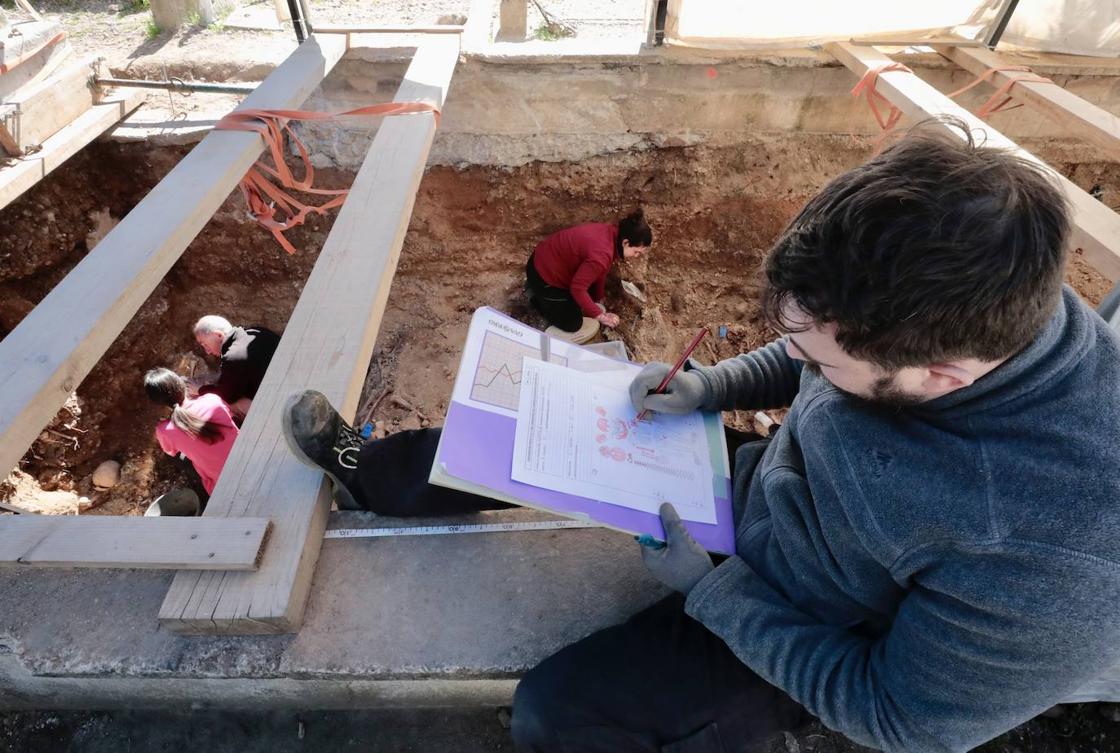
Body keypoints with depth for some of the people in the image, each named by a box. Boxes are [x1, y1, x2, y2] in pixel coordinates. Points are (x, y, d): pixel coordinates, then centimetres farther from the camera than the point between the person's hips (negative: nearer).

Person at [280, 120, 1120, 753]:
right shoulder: (982, 297, -17)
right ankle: (367, 470, 25)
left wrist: (705, 586, -21)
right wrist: (707, 388, -12)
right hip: (760, 485, 5)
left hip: (795, 634, -4)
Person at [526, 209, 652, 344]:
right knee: (574, 325, -4)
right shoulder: (601, 255, -34)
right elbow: (577, 288, -25)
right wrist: (599, 315, -15)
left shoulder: (612, 233, -6)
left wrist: (597, 300, 14)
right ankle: (539, 299, 10)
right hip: (544, 274, -9)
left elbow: (600, 271, 7)